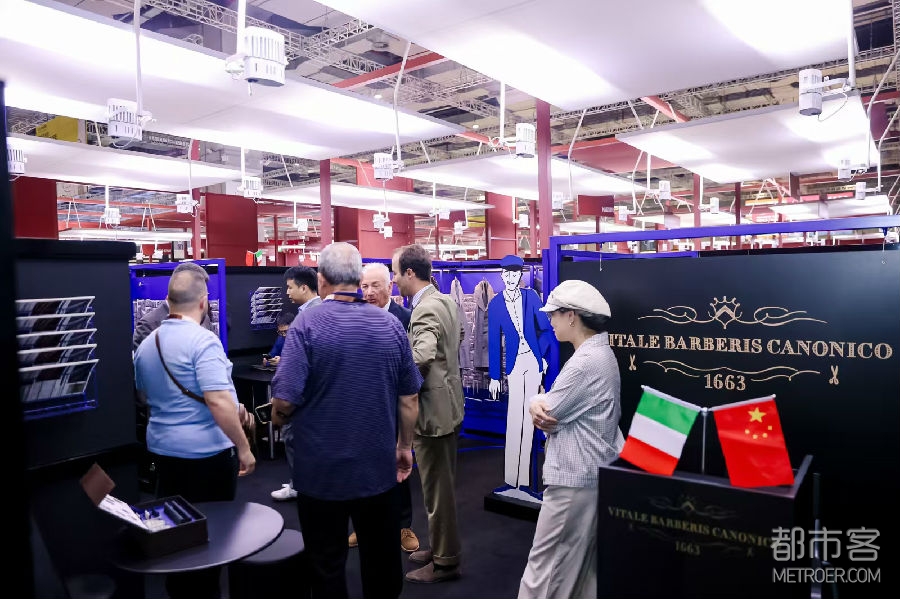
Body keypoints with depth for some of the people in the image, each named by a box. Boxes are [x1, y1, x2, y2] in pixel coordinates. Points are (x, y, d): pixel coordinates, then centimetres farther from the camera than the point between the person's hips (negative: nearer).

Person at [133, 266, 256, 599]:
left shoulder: (146, 344, 6)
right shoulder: (202, 340, -19)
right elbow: (218, 401, -27)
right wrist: (244, 447, -18)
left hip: (162, 448, 8)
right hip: (207, 452, -7)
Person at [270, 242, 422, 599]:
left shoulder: (307, 324, -14)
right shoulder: (391, 325, -2)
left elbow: (285, 400, -19)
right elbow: (409, 398, 1)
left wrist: (277, 419, 4)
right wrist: (405, 446, 15)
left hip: (322, 470, -3)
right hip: (378, 468, 3)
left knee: (328, 565, 14)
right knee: (382, 558, 19)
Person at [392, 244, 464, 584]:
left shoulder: (425, 310, -22)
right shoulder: (445, 300, 8)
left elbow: (422, 357, -38)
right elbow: (458, 336, 25)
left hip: (433, 409, -10)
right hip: (446, 403, 10)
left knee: (437, 488, 4)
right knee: (441, 485, 21)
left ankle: (445, 562, 19)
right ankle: (440, 547, 36)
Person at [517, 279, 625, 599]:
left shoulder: (586, 362, -22)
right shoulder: (598, 353, 11)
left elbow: (547, 415, -20)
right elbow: (563, 406, 10)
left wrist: (537, 404, 0)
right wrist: (541, 405, -10)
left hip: (574, 478, -10)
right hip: (590, 473, 10)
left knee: (545, 566, 1)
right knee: (581, 566, 19)